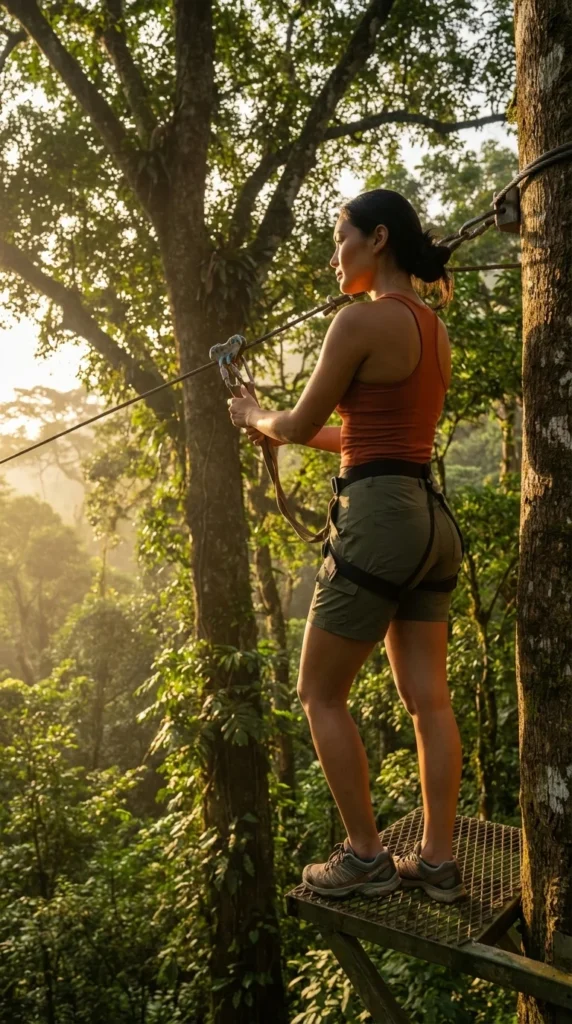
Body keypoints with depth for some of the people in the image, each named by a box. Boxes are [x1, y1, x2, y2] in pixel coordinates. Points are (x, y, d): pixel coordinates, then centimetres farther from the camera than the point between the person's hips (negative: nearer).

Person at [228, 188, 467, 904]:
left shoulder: (363, 319, -11)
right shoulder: (433, 326, 16)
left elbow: (301, 424, -5)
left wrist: (255, 418, 17)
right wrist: (289, 431, 28)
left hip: (378, 517, -9)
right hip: (431, 517, 9)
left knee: (320, 695, 6)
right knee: (428, 699, 10)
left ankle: (365, 857, 14)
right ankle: (438, 861, 19)